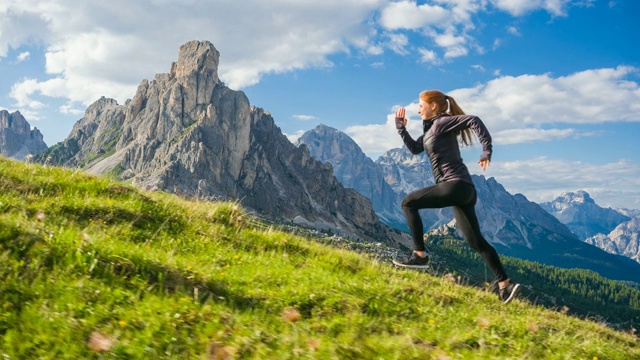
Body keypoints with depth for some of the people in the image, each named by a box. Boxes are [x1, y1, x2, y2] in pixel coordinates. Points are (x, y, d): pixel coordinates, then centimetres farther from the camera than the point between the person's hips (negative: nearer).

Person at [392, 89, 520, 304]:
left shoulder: (442, 122, -6)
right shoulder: (431, 128, 21)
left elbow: (473, 121, -18)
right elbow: (415, 148, 29)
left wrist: (487, 150, -20)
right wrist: (401, 128, 20)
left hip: (456, 185, -10)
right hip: (462, 189, 10)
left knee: (408, 203, -7)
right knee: (476, 241, 8)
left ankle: (420, 255, -6)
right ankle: (505, 284, 6)